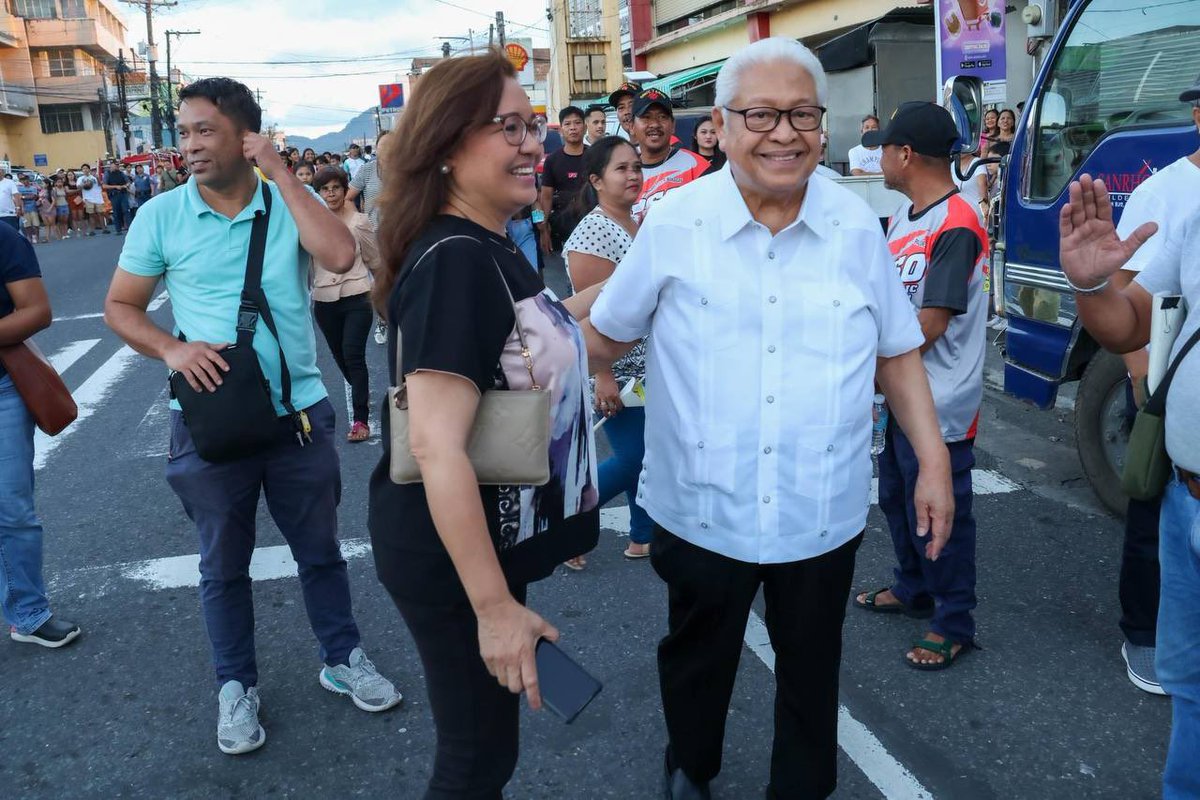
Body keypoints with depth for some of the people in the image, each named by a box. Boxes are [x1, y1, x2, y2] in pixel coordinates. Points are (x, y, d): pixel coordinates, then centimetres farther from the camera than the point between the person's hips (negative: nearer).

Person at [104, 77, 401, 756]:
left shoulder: (288, 202, -3)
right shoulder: (161, 216, -3)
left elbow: (340, 256, -22)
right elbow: (120, 307, 4)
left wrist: (281, 172, -17)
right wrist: (171, 349, -16)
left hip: (299, 413, 0)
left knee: (320, 550, 15)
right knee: (224, 564, 14)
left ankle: (343, 658, 36)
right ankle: (237, 685, 33)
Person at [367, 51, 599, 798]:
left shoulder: (493, 248, 6)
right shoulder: (453, 263, -25)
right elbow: (437, 446, -30)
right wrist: (493, 606, -28)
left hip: (491, 538, 9)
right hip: (455, 557, -9)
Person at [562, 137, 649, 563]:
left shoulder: (640, 225, 10)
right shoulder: (593, 233, -17)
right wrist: (603, 376, -23)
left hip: (649, 368, 8)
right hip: (617, 372, -8)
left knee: (648, 454, 12)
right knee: (631, 459, -4)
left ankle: (642, 538, 27)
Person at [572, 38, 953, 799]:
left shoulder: (858, 226, -4)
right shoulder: (673, 224, -10)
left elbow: (898, 353, 4)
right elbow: (604, 335, 2)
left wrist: (934, 461, 1)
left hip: (823, 515, 1)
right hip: (701, 511, 0)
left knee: (811, 671, 19)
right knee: (697, 658, 22)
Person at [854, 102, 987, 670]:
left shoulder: (956, 227, -21)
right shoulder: (905, 215, 8)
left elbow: (929, 327, -22)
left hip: (938, 405, -9)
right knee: (896, 498, 23)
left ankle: (953, 626, 19)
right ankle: (912, 589, 43)